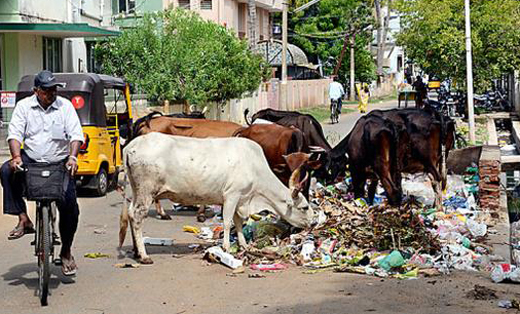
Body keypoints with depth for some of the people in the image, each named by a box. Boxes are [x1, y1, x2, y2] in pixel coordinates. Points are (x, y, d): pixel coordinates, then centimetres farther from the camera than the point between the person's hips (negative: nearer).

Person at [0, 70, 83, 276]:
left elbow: (75, 134, -8)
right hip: (31, 161, 1)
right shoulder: (24, 106, 1)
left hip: (59, 163, -1)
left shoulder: (65, 105, -1)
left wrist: (72, 157, -25)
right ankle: (24, 220, -22)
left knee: (69, 206, -12)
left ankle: (66, 253, 9)